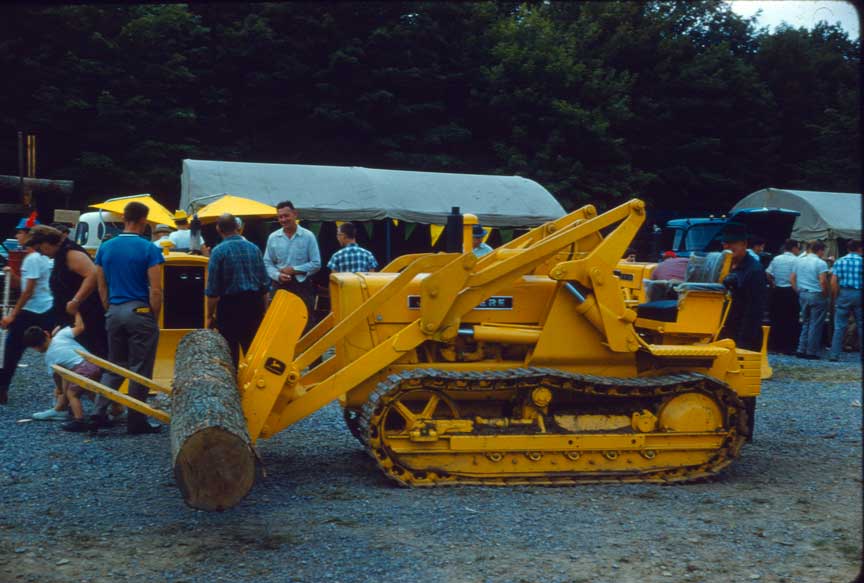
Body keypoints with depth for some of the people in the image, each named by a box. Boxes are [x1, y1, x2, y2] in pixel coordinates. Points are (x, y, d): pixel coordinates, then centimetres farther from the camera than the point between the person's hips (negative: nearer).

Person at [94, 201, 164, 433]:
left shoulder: (105, 248, 6)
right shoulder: (149, 249, -10)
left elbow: (101, 286, 10)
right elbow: (155, 289, -12)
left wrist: (110, 310, 18)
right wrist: (154, 318, -3)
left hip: (114, 312, 5)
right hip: (140, 312, -5)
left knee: (115, 365, 17)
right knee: (140, 368, 3)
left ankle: (100, 412, 9)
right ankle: (136, 421, 7)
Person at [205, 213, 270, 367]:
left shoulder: (218, 251, -9)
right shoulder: (254, 248, 3)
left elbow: (212, 290, -10)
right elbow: (265, 284, 7)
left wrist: (210, 316, -1)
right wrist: (263, 311, 17)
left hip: (230, 304, -4)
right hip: (254, 304, 4)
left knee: (230, 353, 6)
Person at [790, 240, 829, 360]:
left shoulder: (799, 261, 9)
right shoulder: (821, 263, -11)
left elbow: (792, 279, 9)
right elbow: (823, 281, -19)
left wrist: (799, 292, 13)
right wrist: (825, 294, -7)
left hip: (803, 295, 6)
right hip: (817, 296, -6)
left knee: (805, 323, 15)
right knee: (815, 325, 1)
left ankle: (801, 350, 11)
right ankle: (811, 352, 3)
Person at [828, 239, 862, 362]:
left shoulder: (839, 262, 1)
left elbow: (833, 282, -3)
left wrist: (835, 297, 5)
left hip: (844, 293, 1)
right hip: (859, 295, -1)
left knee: (839, 327, 3)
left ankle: (834, 355, 0)